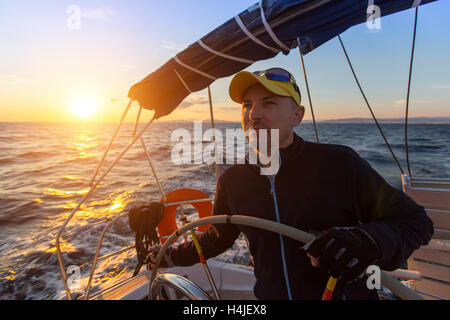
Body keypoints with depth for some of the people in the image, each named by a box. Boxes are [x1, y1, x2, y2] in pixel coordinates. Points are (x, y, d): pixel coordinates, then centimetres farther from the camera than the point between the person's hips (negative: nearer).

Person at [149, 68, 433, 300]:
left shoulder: (340, 163, -23)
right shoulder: (232, 181, -12)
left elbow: (415, 220, -14)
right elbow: (218, 237, 8)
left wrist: (368, 242, -33)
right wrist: (174, 256, 6)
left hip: (346, 292, 1)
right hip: (269, 295, 0)